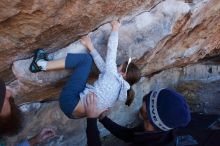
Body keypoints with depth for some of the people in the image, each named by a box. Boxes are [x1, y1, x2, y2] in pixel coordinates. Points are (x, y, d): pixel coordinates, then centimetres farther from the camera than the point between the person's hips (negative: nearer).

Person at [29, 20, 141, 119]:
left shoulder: (114, 76, -9)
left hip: (71, 102, -9)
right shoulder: (122, 89, 13)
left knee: (86, 58, -3)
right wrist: (90, 47, 25)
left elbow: (111, 50, -5)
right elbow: (104, 67, 19)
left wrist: (115, 29, 10)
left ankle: (43, 65, 3)